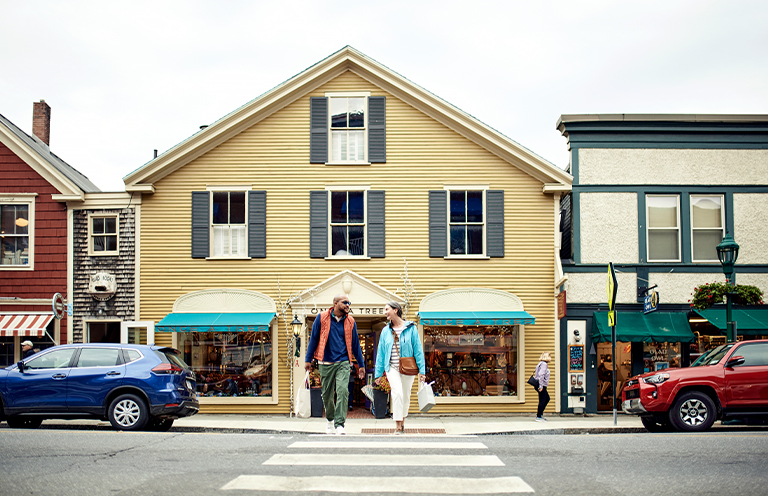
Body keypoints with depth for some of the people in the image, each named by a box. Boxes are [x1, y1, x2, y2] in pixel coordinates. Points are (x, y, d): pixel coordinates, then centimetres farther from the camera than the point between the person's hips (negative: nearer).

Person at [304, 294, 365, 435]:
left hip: (343, 362, 0)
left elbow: (355, 343, 14)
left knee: (343, 391, -17)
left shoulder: (350, 321, 6)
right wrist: (308, 360, 5)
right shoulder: (322, 318, 1)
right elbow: (313, 339, 6)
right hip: (326, 363, 0)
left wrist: (361, 364, 16)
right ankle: (330, 419, 34)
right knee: (327, 394, 10)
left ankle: (339, 424, -13)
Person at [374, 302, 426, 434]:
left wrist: (421, 370, -6)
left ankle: (402, 421, 31)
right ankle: (398, 426, -16)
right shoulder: (386, 331, 7)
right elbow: (381, 353, 11)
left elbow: (418, 350, -1)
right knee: (398, 393, -18)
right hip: (392, 367, 0)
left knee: (406, 396, 9)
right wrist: (378, 373, 9)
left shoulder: (411, 328, 0)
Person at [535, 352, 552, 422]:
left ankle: (540, 412, 21)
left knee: (547, 398, 19)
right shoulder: (544, 364, -14)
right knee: (542, 400, -5)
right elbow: (541, 375, -23)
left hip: (543, 386, 10)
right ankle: (539, 417, 0)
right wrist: (541, 386, -24)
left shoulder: (542, 364, 15)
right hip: (542, 385, -10)